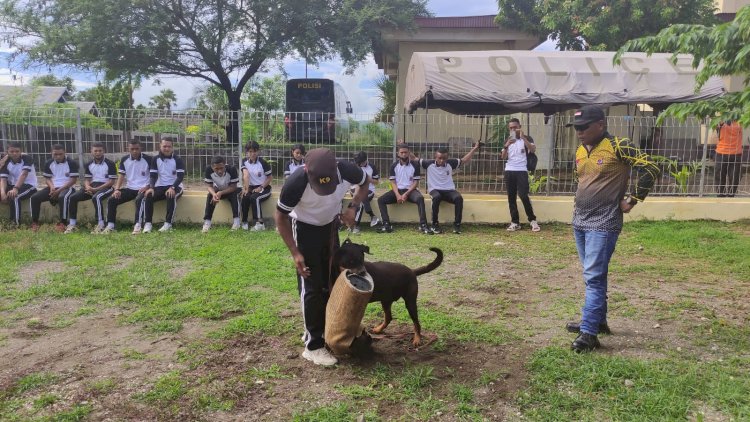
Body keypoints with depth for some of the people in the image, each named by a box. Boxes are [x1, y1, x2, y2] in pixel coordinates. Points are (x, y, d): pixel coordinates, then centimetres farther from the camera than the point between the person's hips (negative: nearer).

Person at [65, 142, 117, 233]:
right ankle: (72, 224, -8)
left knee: (96, 197, -37)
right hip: (92, 187, 6)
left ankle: (100, 225, -32)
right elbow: (87, 179, 13)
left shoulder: (110, 164, -4)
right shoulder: (88, 165, 13)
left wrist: (96, 189, -17)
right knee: (73, 197, -14)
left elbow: (111, 181, -9)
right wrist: (88, 187, -12)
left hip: (105, 187, -6)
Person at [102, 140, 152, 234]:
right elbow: (121, 176, 8)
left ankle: (137, 226, -35)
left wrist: (147, 187, -19)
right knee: (111, 200, -13)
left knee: (139, 199, -37)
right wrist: (117, 189, -8)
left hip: (142, 189, -5)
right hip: (129, 188, 5)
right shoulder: (124, 160, 7)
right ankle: (110, 226, -9)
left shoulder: (148, 159, -6)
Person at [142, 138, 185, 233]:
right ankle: (147, 224, -24)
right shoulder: (156, 159, 7)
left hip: (174, 187, -3)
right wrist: (151, 187, -18)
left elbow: (180, 176, -12)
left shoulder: (178, 159, -4)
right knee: (147, 196, -25)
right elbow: (153, 176, 2)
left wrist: (172, 188, -29)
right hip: (160, 187, 4)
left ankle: (168, 223, -34)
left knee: (171, 196, -37)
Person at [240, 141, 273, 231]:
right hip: (251, 187, 3)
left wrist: (261, 188, -16)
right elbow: (246, 175, -14)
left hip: (264, 188, -3)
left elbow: (270, 178, -5)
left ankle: (260, 223, -28)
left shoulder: (263, 163, -9)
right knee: (245, 197, -28)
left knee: (254, 198, -32)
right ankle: (244, 222, -16)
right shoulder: (244, 162, 2)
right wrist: (245, 188, -28)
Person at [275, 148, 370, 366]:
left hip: (330, 226, 5)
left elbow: (366, 182, -3)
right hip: (305, 229, -4)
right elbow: (280, 217, -18)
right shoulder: (295, 183, -36)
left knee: (332, 281, 12)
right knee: (311, 287, -6)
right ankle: (314, 345, 5)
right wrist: (295, 253, -21)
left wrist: (353, 207, -19)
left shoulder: (346, 171, -29)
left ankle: (318, 330, 32)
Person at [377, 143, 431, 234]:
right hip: (397, 190, 2)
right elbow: (393, 182, 0)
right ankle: (387, 225, -23)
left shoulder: (415, 164, -2)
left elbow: (416, 182, -3)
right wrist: (397, 195, -17)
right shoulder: (394, 165, 3)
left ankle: (423, 225, -35)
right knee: (381, 200, -20)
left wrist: (406, 194, -16)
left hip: (410, 190, -2)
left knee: (420, 198, -35)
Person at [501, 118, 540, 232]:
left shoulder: (527, 138, 3)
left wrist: (523, 137, -22)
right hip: (509, 171, 4)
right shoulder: (507, 140, 14)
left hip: (521, 171, -4)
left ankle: (532, 220, 0)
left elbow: (533, 149, -15)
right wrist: (507, 146, -13)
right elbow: (503, 157, 5)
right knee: (511, 197, 3)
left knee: (523, 196, -13)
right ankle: (515, 222, 8)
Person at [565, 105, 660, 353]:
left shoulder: (618, 147, -11)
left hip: (603, 224, -8)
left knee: (594, 277, -10)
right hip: (579, 221, 8)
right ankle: (598, 321, 28)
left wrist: (633, 201, -12)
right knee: (592, 275, 16)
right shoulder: (580, 152, 11)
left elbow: (651, 169, -13)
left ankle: (589, 333, -7)